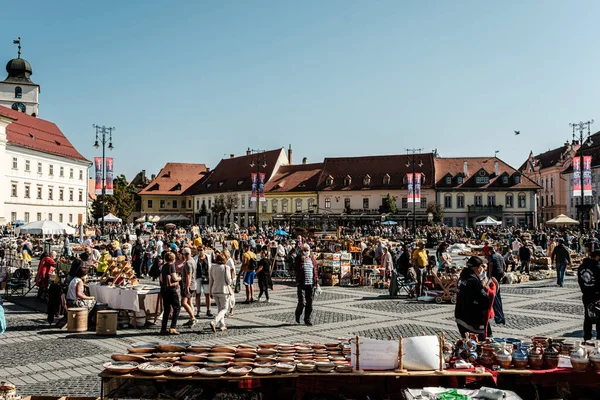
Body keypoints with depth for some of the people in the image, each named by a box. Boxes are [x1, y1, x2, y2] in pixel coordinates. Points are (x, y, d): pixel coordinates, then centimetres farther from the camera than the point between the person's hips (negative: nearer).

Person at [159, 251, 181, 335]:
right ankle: (172, 328, -11)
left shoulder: (163, 266, 13)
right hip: (171, 289, -8)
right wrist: (180, 278, 7)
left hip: (163, 290, 8)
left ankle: (163, 329, 11)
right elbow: (175, 278, -14)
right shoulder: (171, 265, -9)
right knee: (177, 308, -2)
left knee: (166, 309, 12)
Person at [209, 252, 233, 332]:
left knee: (219, 308, 18)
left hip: (215, 291, 5)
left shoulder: (212, 267, -1)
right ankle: (214, 322, -15)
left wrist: (210, 292, 13)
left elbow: (210, 280, 4)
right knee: (224, 309, 5)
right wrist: (231, 281, 12)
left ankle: (222, 325, 20)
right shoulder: (226, 268, -13)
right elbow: (228, 281, -12)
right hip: (224, 290, -5)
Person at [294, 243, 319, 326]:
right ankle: (298, 314, 23)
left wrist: (317, 282, 10)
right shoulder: (299, 258, -2)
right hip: (302, 284, -4)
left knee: (309, 303, 6)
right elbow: (297, 269, -15)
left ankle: (307, 319, 18)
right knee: (302, 302, -6)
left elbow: (315, 271, 13)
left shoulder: (312, 258, 10)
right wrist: (303, 261, -22)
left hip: (311, 284, 4)